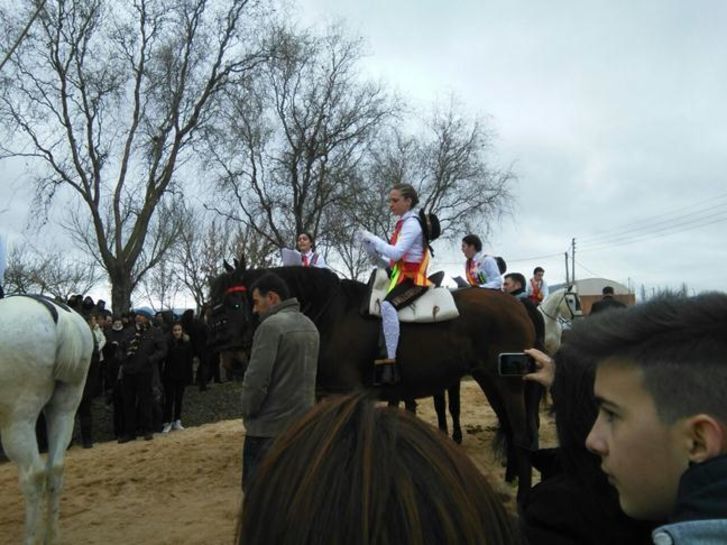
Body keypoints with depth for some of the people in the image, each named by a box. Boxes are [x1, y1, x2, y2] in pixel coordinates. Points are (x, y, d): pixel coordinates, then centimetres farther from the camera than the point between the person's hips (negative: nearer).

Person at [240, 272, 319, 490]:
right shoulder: (310, 325, 10)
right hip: (304, 421, 8)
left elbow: (257, 378, -20)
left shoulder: (271, 325, -17)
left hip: (270, 426, -8)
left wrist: (248, 411, -4)